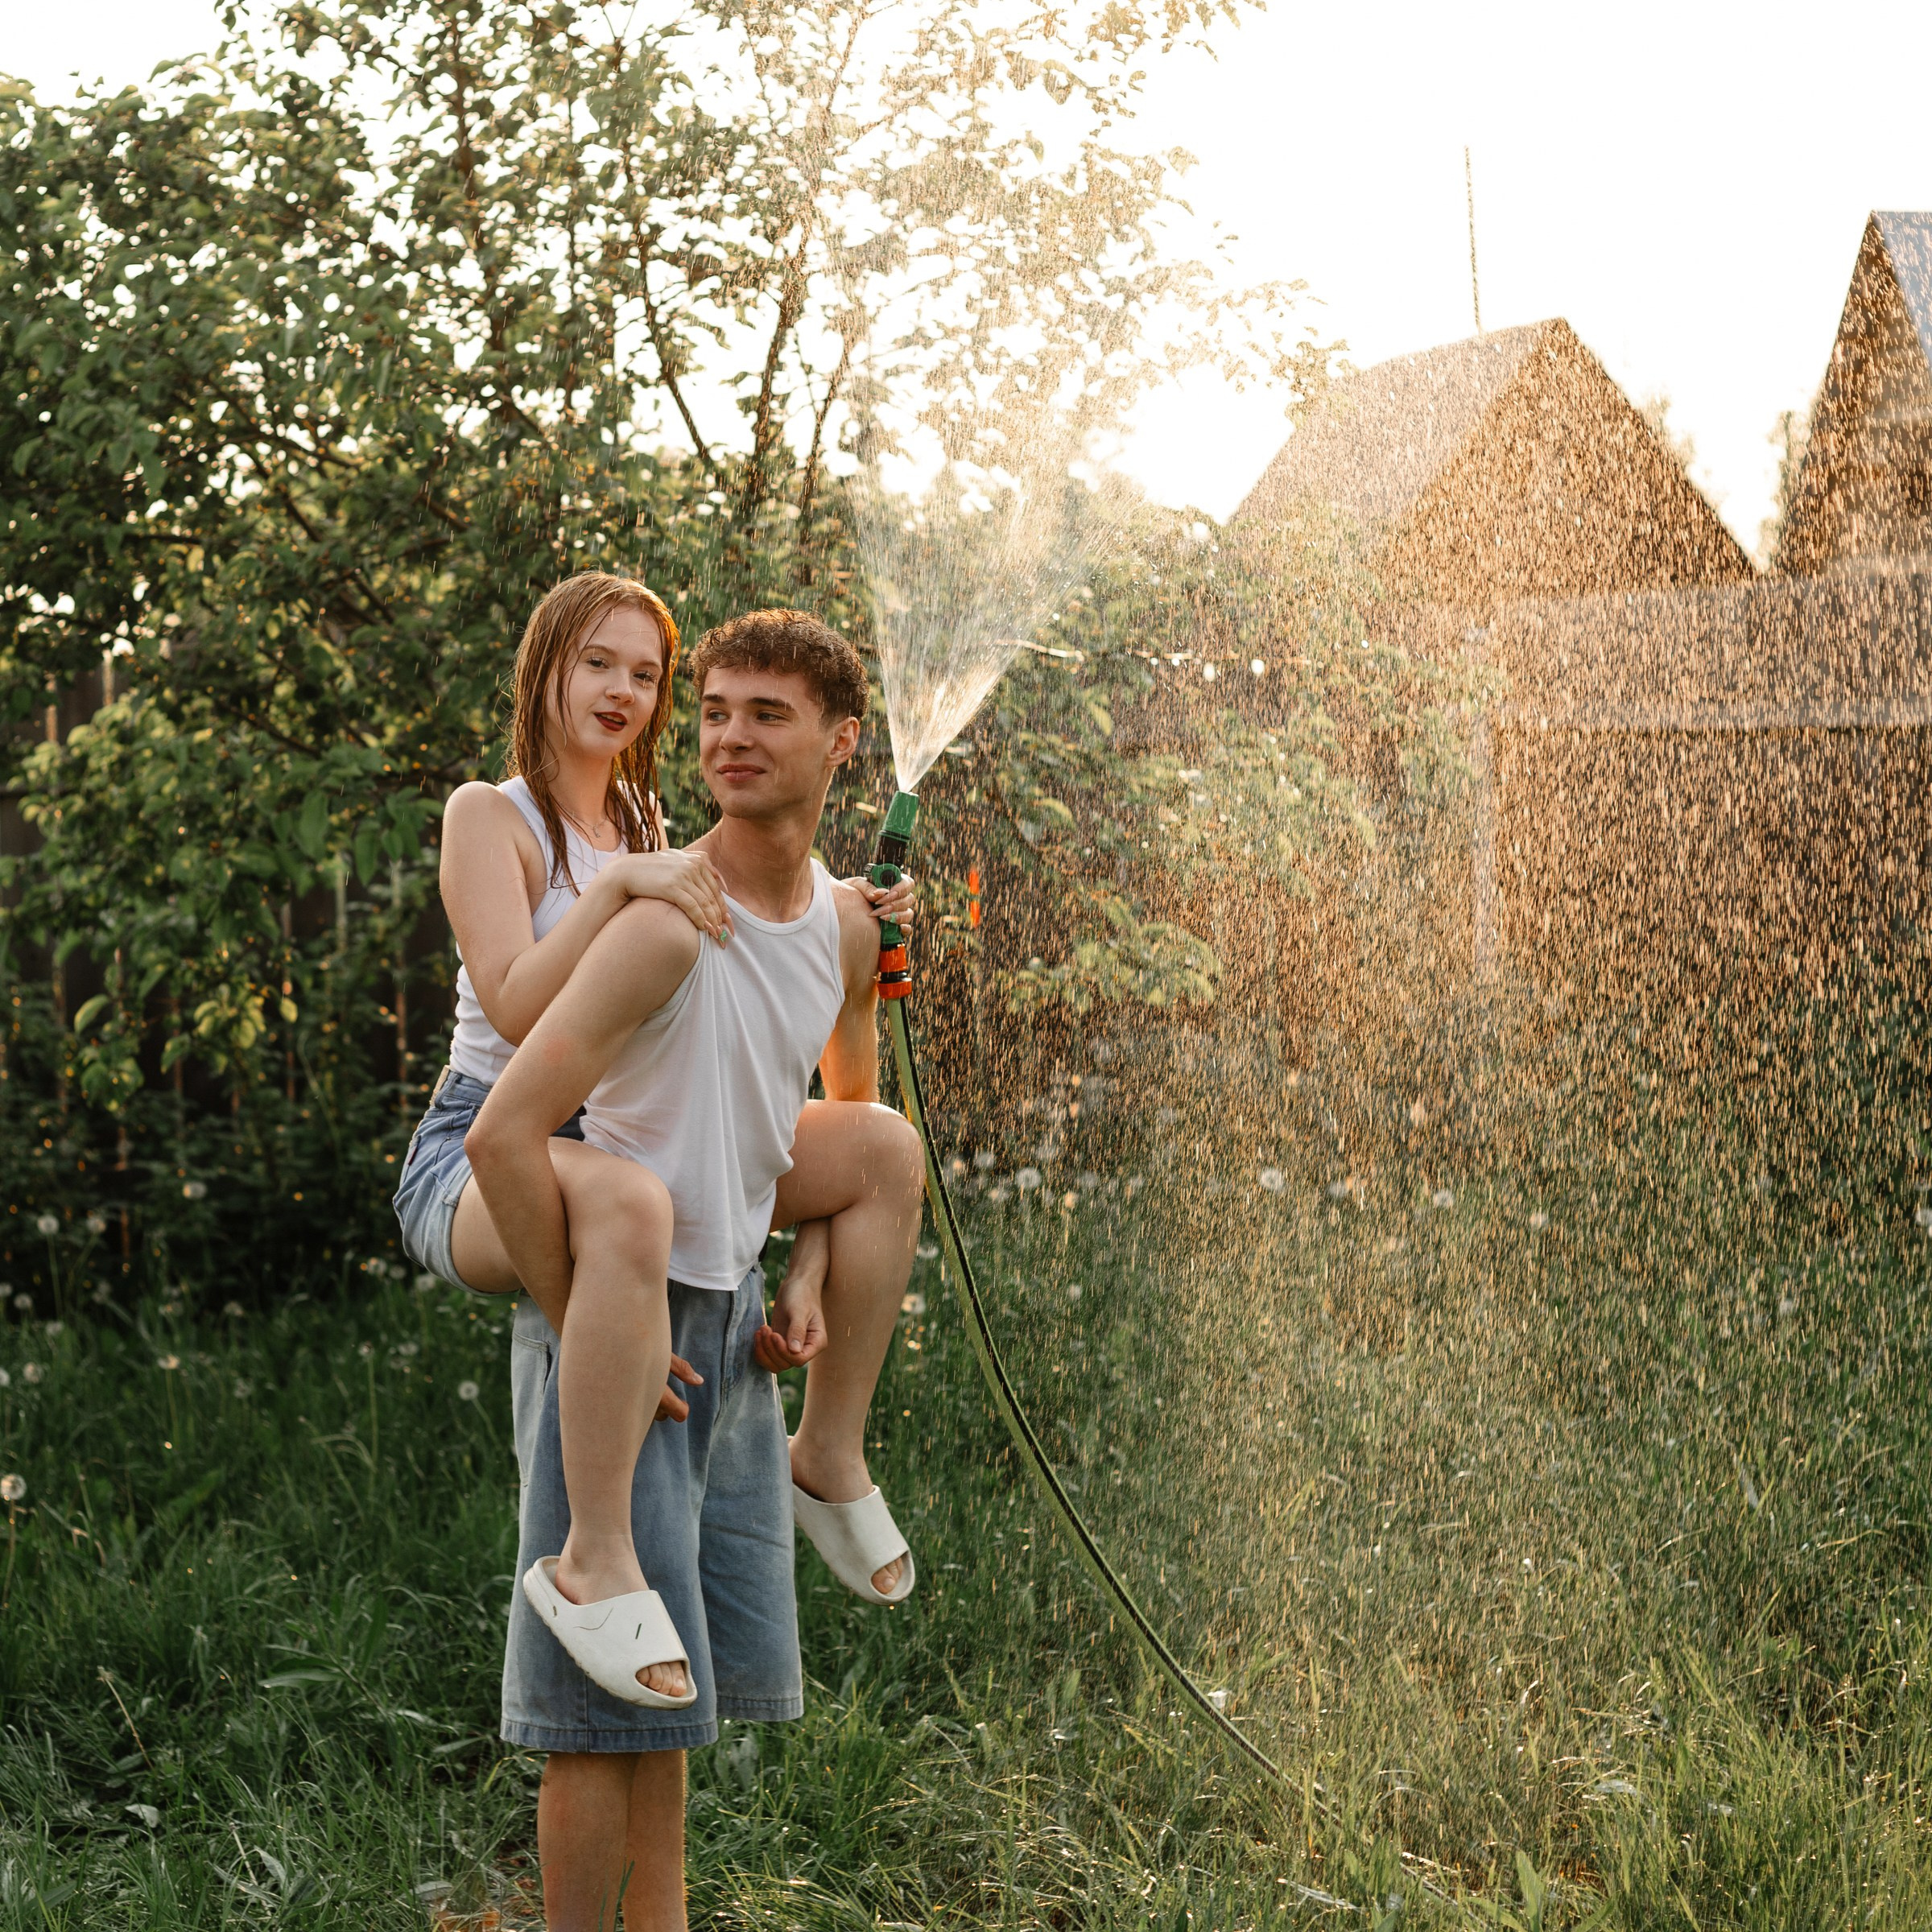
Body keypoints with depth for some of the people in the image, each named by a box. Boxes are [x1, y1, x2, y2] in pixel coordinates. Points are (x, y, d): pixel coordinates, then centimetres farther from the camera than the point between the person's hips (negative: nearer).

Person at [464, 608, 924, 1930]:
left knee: (682, 1686, 15)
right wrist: (583, 1324, -19)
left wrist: (830, 1283, 19)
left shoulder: (847, 925, 5)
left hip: (734, 1314, 8)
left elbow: (855, 1098, 26)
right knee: (609, 1709, -5)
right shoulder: (666, 925, -20)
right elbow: (505, 1136, -26)